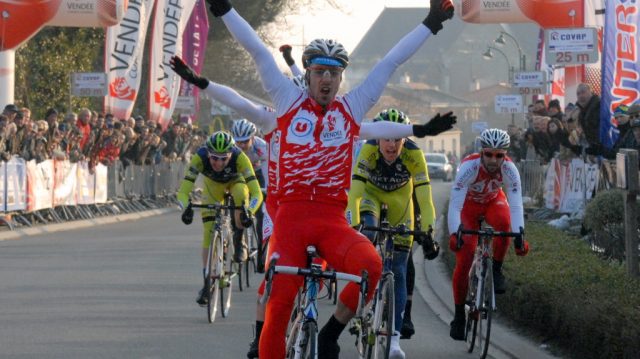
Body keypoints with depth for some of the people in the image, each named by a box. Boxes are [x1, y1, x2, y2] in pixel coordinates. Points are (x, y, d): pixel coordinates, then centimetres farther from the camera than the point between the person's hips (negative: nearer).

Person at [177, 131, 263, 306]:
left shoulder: (239, 157, -39)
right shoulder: (200, 158, -37)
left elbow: (256, 193, -42)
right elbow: (183, 191, -40)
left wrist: (249, 212, -61)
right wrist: (187, 208, -60)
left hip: (235, 181, -1)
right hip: (213, 185, 1)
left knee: (240, 194, -36)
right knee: (208, 231, -11)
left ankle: (239, 242, -14)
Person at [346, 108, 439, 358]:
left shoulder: (413, 155, -34)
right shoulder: (368, 151, -35)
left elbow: (424, 197, -35)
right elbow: (354, 193, -38)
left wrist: (427, 232, -43)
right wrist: (353, 227, -49)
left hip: (399, 199, 0)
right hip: (372, 192, 0)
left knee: (398, 271, -5)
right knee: (368, 235, -35)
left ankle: (394, 336, -4)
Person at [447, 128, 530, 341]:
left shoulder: (509, 170, -29)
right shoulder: (469, 167, -36)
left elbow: (516, 206, -34)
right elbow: (454, 205, -40)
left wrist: (519, 236, -48)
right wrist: (454, 234, -53)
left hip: (493, 202, 2)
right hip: (468, 204, -1)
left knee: (503, 221, -36)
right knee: (464, 261, -14)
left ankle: (496, 270, -13)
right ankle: (459, 316, -1)